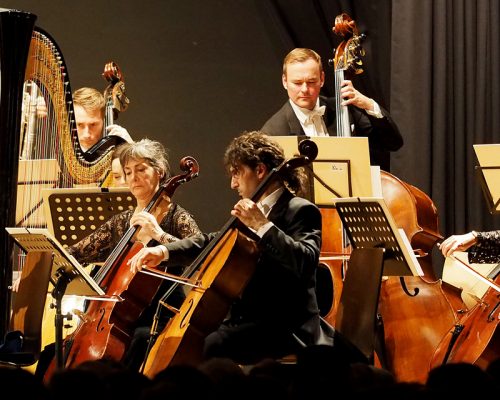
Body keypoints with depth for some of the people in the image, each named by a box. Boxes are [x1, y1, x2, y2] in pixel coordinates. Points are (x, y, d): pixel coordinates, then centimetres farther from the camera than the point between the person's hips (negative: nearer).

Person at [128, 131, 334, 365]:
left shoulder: (300, 211, -9)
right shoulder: (253, 212, 17)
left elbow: (305, 261, -26)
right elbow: (214, 243, 23)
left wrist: (263, 226, -26)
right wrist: (164, 251, 8)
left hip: (285, 328, -9)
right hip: (250, 319, 9)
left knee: (212, 347, -29)